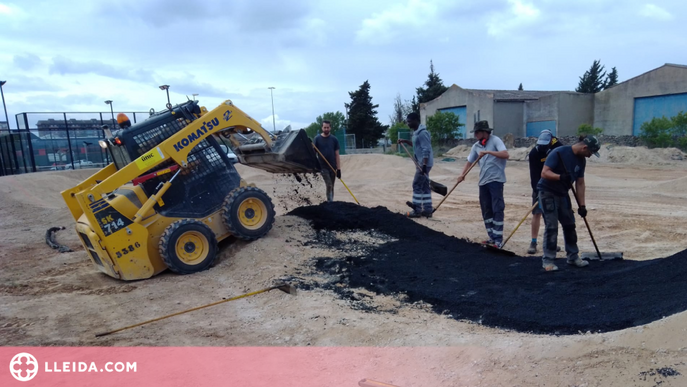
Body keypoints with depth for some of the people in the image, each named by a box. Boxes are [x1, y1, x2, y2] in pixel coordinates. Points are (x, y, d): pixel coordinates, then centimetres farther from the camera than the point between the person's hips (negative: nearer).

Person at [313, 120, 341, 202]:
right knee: (328, 185, -14)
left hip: (332, 167, 3)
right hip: (323, 166, -2)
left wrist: (339, 169, -1)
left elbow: (337, 155, 4)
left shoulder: (334, 139, 4)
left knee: (331, 186, 8)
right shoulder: (317, 138, 0)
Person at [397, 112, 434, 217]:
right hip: (421, 163, 10)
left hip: (424, 164, -10)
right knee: (425, 186, 11)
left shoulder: (422, 133, -18)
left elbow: (426, 150, -24)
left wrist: (424, 165, -29)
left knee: (417, 185, -6)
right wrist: (405, 141, 22)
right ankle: (427, 210, 15)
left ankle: (417, 210, 1)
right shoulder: (417, 132, 14)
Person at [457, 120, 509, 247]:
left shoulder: (495, 140, -8)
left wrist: (488, 152, -23)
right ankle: (492, 238, 19)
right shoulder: (476, 146, 10)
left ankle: (498, 240, -5)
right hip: (483, 181, 7)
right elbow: (469, 161, 11)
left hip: (496, 180, -7)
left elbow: (505, 155, -21)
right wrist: (463, 174, -5)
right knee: (486, 210, 9)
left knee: (497, 209, -8)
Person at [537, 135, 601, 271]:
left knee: (569, 225, 11)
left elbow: (580, 183, 4)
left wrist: (582, 205, 1)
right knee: (551, 226, -10)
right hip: (547, 192, -8)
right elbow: (544, 173, -26)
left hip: (562, 194, 8)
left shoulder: (581, 160, 1)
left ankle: (573, 256, 25)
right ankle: (548, 260, -1)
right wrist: (560, 176, -43)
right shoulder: (559, 153, -22)